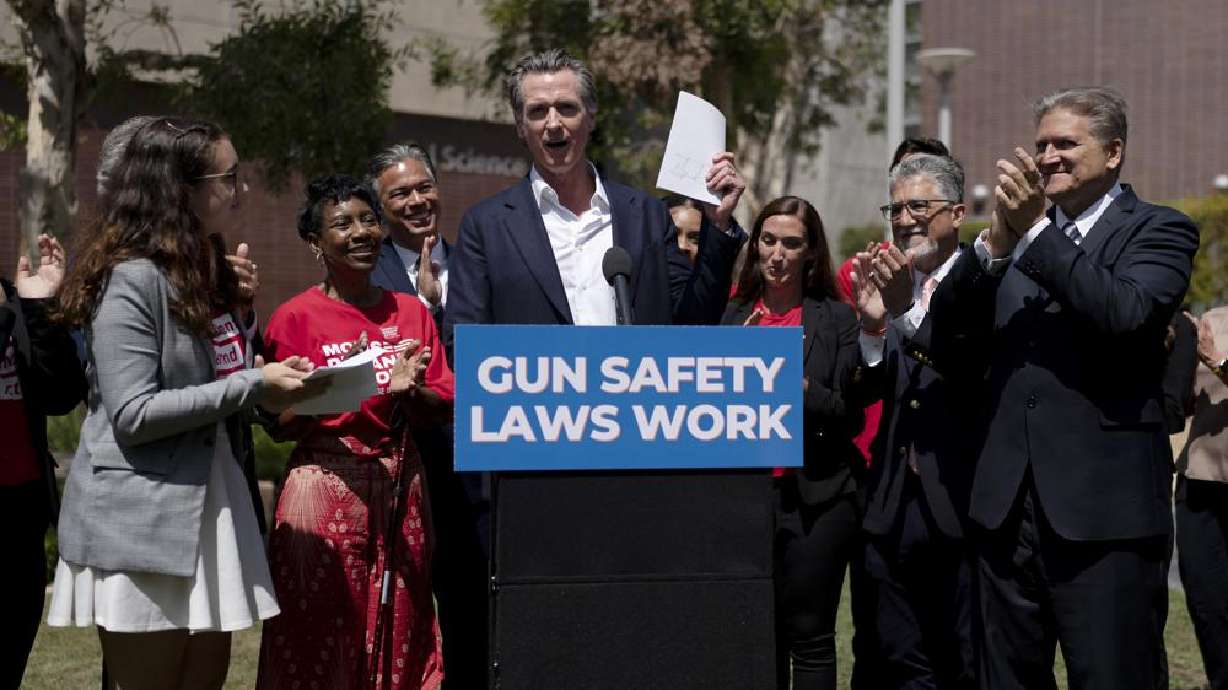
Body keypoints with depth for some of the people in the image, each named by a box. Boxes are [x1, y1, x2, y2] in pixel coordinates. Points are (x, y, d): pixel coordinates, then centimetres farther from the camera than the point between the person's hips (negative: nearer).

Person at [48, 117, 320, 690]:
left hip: (208, 503, 9)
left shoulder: (205, 275, 15)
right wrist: (253, 387, -19)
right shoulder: (132, 279, -14)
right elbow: (133, 413, -20)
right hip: (143, 521, -9)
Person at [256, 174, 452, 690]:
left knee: (399, 639, 6)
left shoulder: (412, 312, 9)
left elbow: (443, 409, 7)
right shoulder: (296, 317, -3)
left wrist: (408, 392, -13)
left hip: (400, 485, 4)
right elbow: (281, 426, -4)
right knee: (321, 640, -2)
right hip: (326, 487, -4)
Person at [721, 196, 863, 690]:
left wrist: (799, 385, -18)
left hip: (815, 498, -3)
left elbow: (850, 417, -4)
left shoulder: (836, 319, 1)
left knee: (810, 637, -2)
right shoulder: (732, 316, 10)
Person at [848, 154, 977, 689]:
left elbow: (979, 371, -23)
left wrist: (908, 310, -31)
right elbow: (871, 390, 1)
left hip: (962, 504, -5)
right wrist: (872, 323, -16)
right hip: (894, 505, 6)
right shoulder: (885, 285, 11)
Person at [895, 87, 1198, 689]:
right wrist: (993, 243, -9)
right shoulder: (1017, 231, 14)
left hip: (1104, 510, -5)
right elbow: (945, 345, 4)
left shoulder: (1158, 231, 1)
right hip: (1008, 505, 5)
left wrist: (1035, 230, -18)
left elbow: (1125, 313, -19)